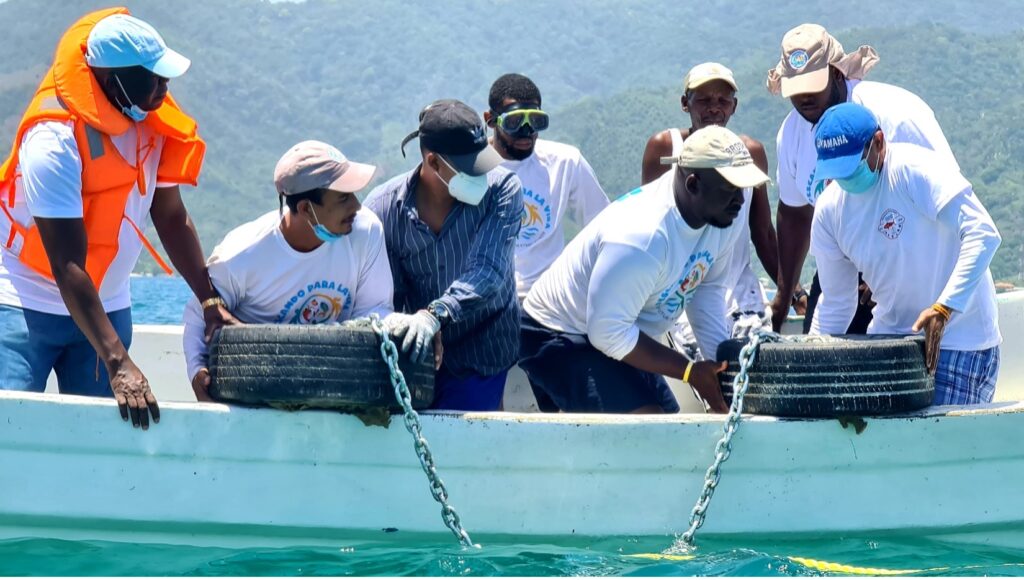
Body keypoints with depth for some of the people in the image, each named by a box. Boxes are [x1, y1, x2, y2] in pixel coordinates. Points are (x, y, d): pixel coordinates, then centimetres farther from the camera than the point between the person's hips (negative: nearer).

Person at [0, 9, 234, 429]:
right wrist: (117, 362, -34)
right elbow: (67, 267, -28)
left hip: (107, 307, 6)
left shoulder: (152, 122, -4)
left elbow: (171, 218, 6)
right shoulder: (54, 139, -24)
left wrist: (210, 300, -6)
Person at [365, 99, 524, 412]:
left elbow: (488, 272, -26)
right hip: (416, 351, 2)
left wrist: (434, 315, -41)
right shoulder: (382, 208, -11)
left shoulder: (501, 189, -15)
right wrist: (393, 323, -30)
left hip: (479, 354, -2)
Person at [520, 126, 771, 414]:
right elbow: (609, 332, -31)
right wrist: (690, 371, -26)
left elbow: (708, 288, 2)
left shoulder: (724, 215, -11)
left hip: (620, 340, 9)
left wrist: (722, 360, -11)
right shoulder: (642, 238, -35)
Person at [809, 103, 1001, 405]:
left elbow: (982, 235, -27)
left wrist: (943, 309, -33)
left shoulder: (913, 168, -19)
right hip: (889, 334, 6)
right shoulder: (828, 211, -1)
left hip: (959, 339, -6)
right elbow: (835, 304, 10)